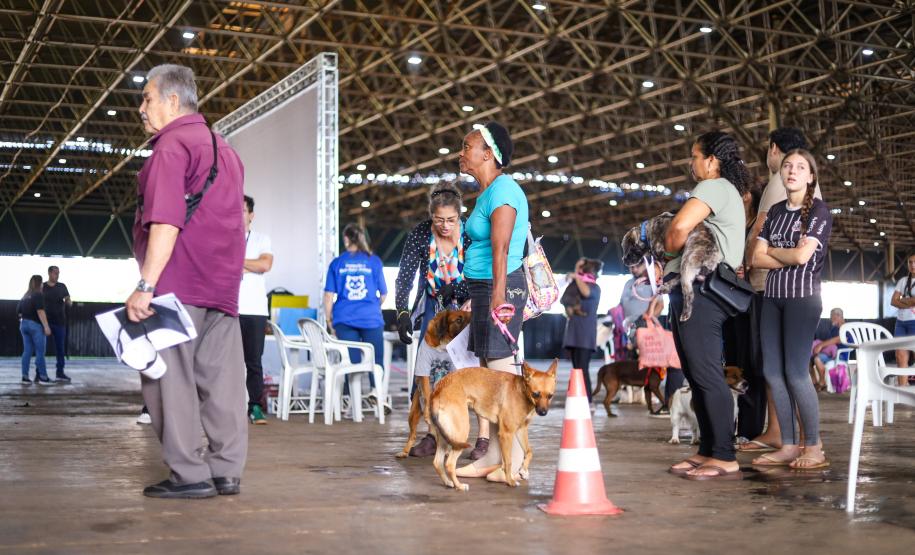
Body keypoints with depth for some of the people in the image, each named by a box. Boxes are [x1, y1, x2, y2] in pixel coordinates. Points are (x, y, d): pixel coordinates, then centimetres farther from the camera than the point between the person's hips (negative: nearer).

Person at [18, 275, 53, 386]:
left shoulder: (25, 296, 15)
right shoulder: (38, 295, -9)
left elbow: (18, 311, 18)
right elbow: (40, 312, -17)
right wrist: (46, 326, -19)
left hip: (24, 324, 8)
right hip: (35, 325, -8)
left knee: (27, 351, 7)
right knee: (40, 352, -4)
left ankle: (25, 377, 4)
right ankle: (43, 377, -4)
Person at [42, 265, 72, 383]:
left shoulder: (62, 287, 6)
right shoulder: (42, 287, 1)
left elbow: (69, 304, 6)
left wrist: (68, 301, -17)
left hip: (60, 322, 2)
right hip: (45, 321, -2)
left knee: (60, 348, 5)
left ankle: (60, 372, 11)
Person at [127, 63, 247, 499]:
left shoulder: (172, 145, -7)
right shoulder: (223, 148, 21)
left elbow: (166, 222, -18)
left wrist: (145, 285, -20)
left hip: (178, 283, -8)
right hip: (223, 283, 8)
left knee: (170, 376, -4)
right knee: (221, 378, 7)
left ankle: (189, 474, -5)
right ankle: (226, 471, 9)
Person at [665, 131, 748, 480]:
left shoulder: (715, 187, -7)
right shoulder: (729, 194, 26)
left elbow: (679, 228, -22)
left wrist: (668, 253, -3)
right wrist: (673, 263, 7)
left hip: (700, 293, -11)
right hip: (689, 293, 11)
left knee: (707, 376, -11)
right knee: (697, 376, 11)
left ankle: (725, 459, -10)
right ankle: (708, 451, 16)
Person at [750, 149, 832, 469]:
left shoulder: (818, 211, -3)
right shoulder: (776, 211, 14)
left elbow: (802, 256, -14)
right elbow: (757, 259, 6)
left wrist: (772, 250, 2)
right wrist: (789, 256, -8)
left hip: (803, 297, -6)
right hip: (773, 297, 6)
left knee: (796, 372, -10)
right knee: (772, 372, 1)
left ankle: (814, 448, -2)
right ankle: (789, 446, 7)